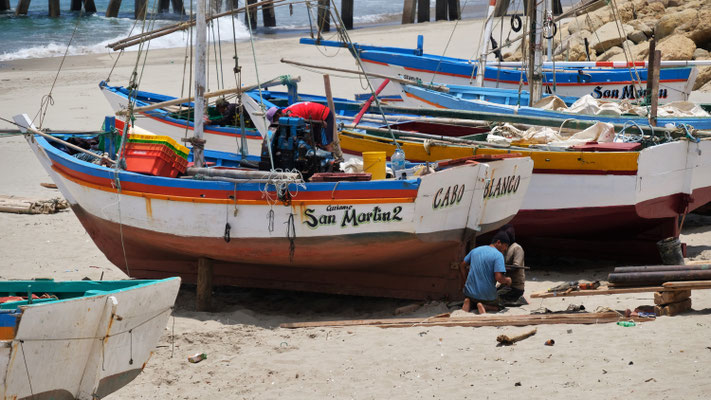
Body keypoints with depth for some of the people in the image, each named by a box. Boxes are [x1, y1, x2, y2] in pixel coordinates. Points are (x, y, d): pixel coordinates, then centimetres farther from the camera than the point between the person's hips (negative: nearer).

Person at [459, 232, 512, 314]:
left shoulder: (475, 250, 8)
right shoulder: (498, 255, -13)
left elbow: (462, 266, 14)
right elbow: (499, 278, -22)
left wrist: (466, 284, 22)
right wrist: (507, 280, -1)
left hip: (470, 292, 4)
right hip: (487, 296, -4)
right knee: (496, 307, 23)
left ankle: (468, 302, -3)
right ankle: (483, 306, -9)